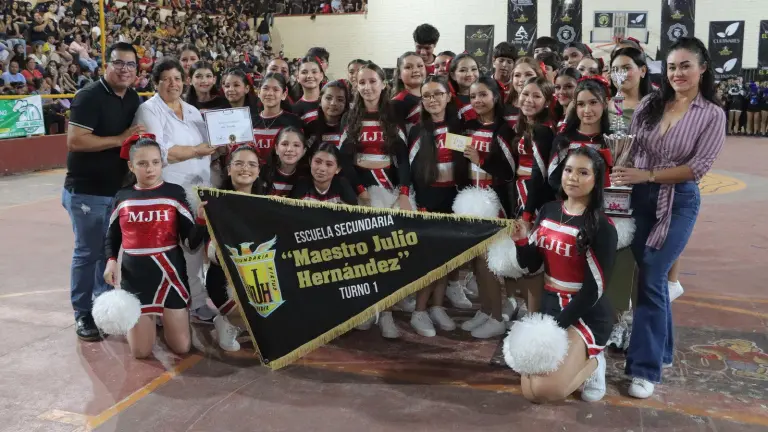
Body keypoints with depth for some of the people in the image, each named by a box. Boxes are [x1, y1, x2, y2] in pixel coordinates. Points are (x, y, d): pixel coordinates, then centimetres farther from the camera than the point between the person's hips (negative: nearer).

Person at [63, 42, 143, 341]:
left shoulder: (134, 99, 9)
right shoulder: (90, 96, -15)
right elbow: (75, 141, -24)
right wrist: (120, 140, -21)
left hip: (119, 189, 7)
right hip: (87, 191, -7)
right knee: (88, 253, 2)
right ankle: (83, 314, 15)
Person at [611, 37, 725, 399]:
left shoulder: (712, 115, -4)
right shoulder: (650, 104, 5)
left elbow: (698, 167, -12)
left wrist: (646, 175, -18)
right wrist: (619, 173, -12)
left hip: (678, 203, -4)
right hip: (640, 198, 4)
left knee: (651, 279, -8)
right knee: (651, 275, 11)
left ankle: (646, 367, 1)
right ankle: (662, 347, 31)